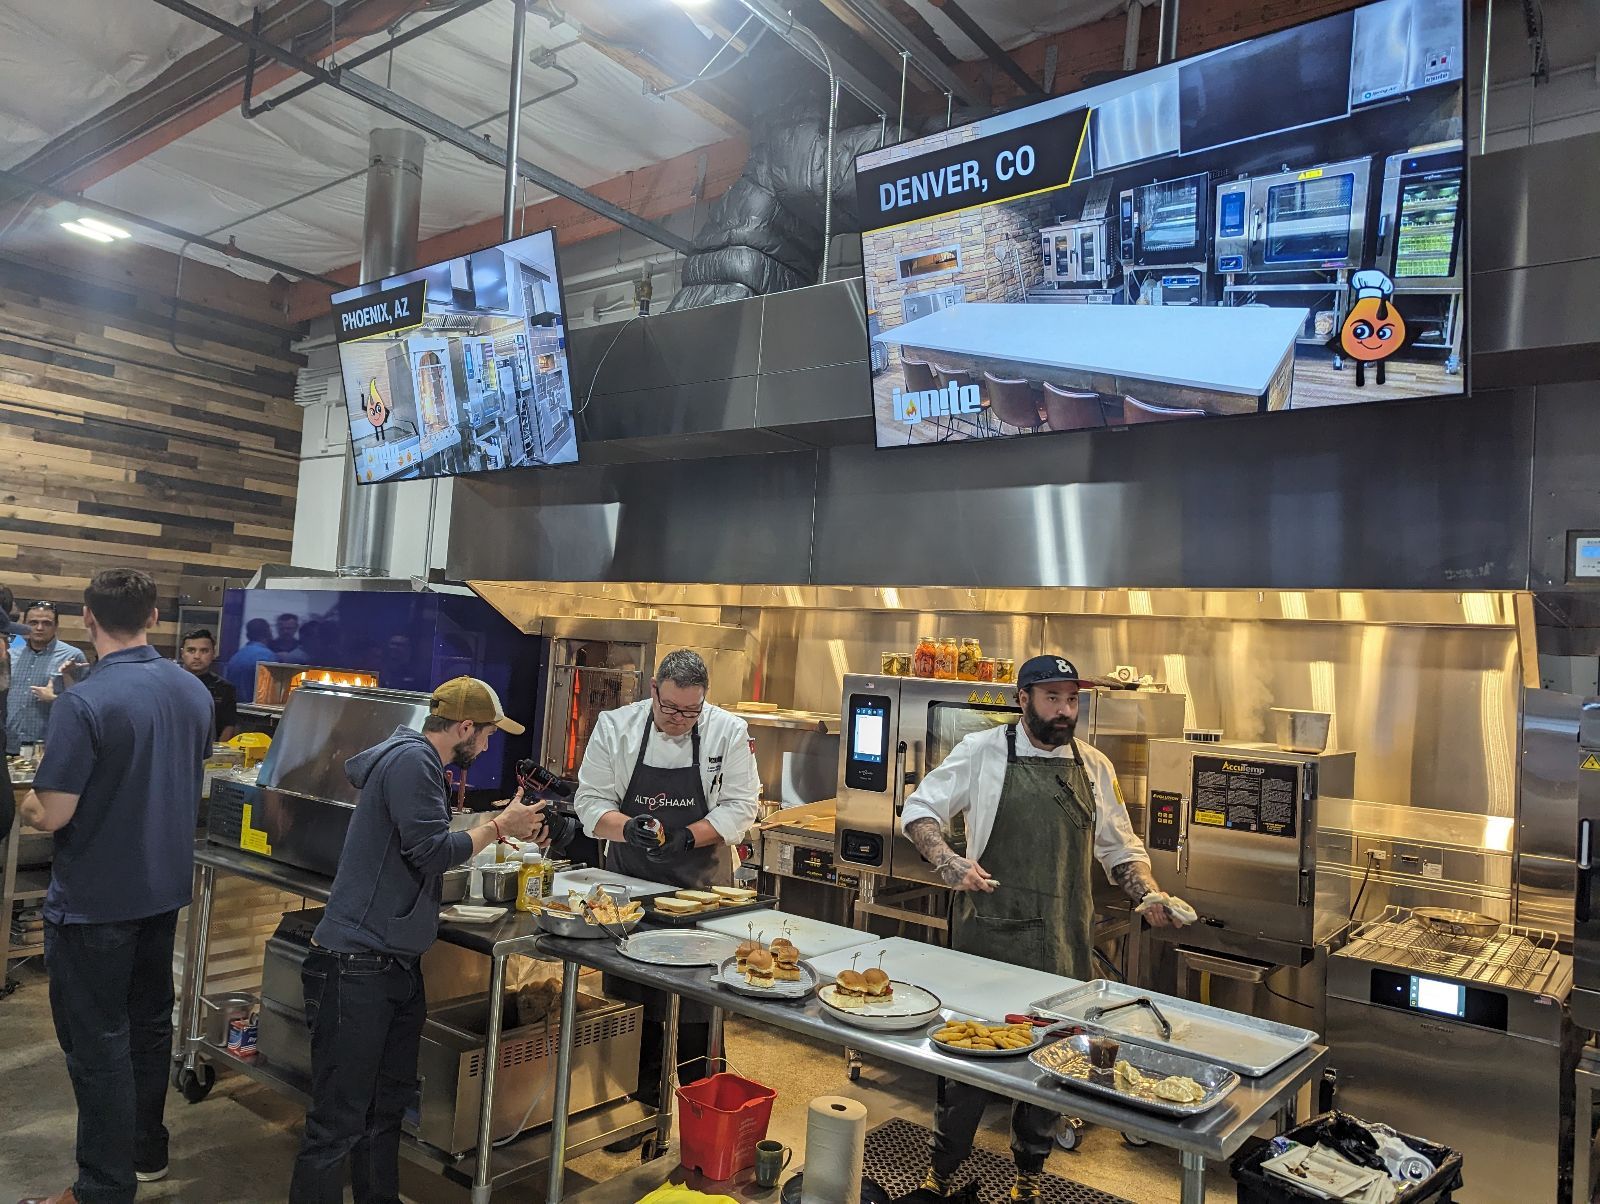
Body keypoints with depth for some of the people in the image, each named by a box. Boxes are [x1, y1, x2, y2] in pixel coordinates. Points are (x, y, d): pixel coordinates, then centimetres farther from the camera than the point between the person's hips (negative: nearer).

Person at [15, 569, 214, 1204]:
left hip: (94, 901, -7)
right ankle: (146, 1150, 37)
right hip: (164, 888, 7)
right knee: (150, 1021, 21)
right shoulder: (194, 692, -1)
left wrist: (29, 802, 0)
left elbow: (52, 814, -21)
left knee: (97, 1043, 6)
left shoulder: (82, 703, -23)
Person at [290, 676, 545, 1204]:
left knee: (387, 1106, 17)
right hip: (358, 963, -10)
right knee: (339, 1120, -1)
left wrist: (497, 831, 13)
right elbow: (431, 852, -20)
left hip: (396, 963, 10)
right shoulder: (412, 759, -15)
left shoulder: (418, 760, 15)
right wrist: (498, 827, -8)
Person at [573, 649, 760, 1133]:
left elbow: (739, 807, -7)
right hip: (630, 883, 1)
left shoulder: (728, 732, -7)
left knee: (694, 1004, 4)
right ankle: (642, 1104, 27)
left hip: (700, 885, -1)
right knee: (634, 1000, 10)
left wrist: (687, 838, -21)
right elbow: (591, 802, -4)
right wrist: (629, 829, -23)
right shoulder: (615, 727, -5)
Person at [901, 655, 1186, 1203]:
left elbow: (1119, 848, 15)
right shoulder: (982, 752, -5)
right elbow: (918, 810, -4)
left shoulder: (1094, 767, 7)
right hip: (989, 934, -3)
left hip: (1065, 945, 4)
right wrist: (950, 863, -22)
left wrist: (1149, 895, -2)